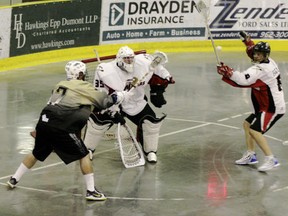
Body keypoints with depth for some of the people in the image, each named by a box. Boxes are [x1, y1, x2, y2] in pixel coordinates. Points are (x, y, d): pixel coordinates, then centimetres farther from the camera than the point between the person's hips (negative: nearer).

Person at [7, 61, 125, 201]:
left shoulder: (60, 85, 23)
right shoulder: (84, 87, 3)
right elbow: (103, 101, 7)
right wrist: (117, 97, 21)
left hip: (44, 121, 7)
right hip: (60, 127, -7)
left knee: (37, 154, 26)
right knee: (83, 155, 3)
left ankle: (14, 180, 34)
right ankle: (91, 191, 1)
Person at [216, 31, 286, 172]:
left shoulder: (261, 69, -23)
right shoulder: (269, 62, 6)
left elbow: (243, 80, -35)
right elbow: (254, 53, 29)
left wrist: (227, 72, -29)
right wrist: (248, 41, 21)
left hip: (273, 107, -10)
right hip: (267, 105, 10)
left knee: (254, 130, -18)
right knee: (247, 124, 16)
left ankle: (271, 159, -18)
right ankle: (250, 155, 23)